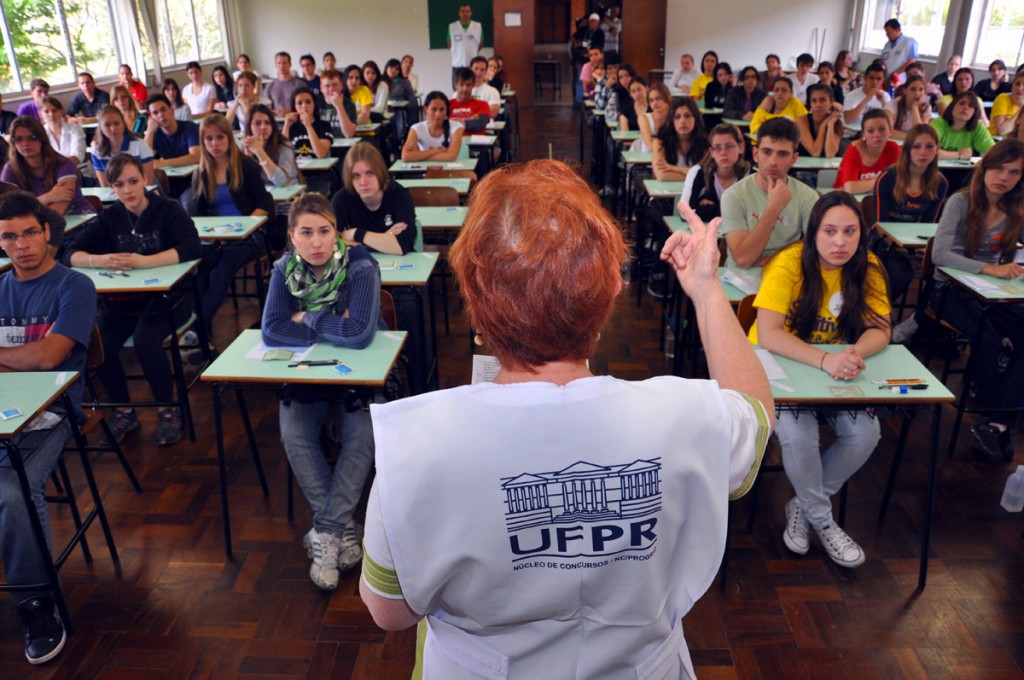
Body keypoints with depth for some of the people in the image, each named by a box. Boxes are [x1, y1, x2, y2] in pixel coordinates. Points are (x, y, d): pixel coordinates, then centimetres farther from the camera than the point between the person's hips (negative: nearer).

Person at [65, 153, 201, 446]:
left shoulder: (168, 210, -5)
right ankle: (123, 411, 3)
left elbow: (192, 247, -22)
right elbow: (73, 255, 0)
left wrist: (144, 261, -32)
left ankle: (169, 410, -8)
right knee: (98, 344, -21)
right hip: (124, 299, 4)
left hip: (168, 294, -4)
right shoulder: (109, 218, 7)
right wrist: (100, 260, -24)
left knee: (145, 340, -31)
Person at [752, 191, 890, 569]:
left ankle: (803, 505, 6)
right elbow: (768, 334, -28)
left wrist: (855, 353, -33)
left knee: (865, 433, -18)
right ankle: (822, 521, 0)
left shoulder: (867, 268, -6)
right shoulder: (788, 264, -20)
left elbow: (880, 330, -9)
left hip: (837, 373, 4)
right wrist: (824, 360, -40)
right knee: (797, 432, -29)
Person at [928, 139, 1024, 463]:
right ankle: (995, 420, -9)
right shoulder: (961, 202, -8)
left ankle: (995, 425, -20)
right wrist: (989, 268, -30)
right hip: (952, 289, -4)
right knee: (989, 341, -30)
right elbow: (939, 254, -20)